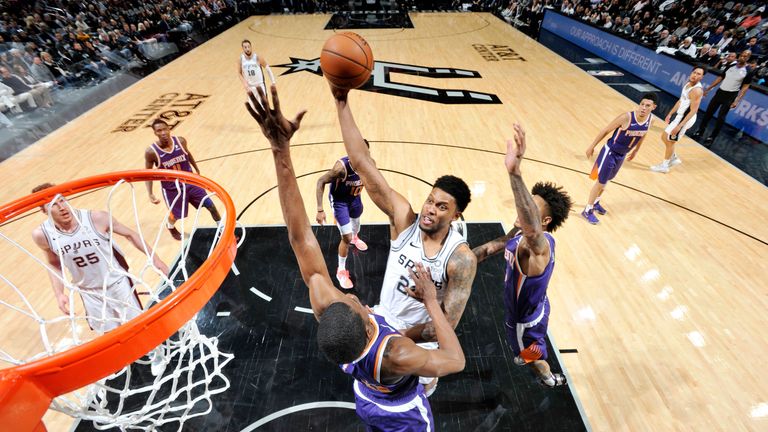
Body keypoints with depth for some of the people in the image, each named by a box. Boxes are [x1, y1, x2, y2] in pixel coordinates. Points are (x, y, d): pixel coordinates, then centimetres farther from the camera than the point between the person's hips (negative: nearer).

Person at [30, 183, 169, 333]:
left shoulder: (97, 218, -25)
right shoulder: (42, 235, -16)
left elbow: (129, 234, -9)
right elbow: (54, 265, 4)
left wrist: (154, 258, -7)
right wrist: (59, 294, -3)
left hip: (117, 283, -2)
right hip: (89, 293, 2)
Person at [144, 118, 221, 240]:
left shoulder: (180, 141, -13)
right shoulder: (151, 151, -20)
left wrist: (197, 169, 21)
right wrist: (150, 194, -15)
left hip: (190, 182, 2)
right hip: (171, 188, -2)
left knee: (211, 206, 2)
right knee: (176, 215, 16)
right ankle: (170, 226, 54)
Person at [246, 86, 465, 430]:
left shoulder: (324, 308, -42)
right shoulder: (397, 356, -50)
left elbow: (300, 237, -45)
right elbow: (457, 361, -29)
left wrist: (280, 150, -50)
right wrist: (431, 302, -26)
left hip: (366, 401, 3)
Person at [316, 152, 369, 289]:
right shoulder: (342, 166, -37)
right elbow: (321, 181, -28)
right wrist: (320, 210, -32)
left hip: (354, 197, 5)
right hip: (339, 200, -5)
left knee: (356, 221, 32)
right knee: (347, 237, -6)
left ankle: (354, 237, 69)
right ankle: (341, 271, 16)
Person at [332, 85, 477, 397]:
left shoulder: (461, 259, -30)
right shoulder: (405, 220, -25)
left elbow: (448, 323, -26)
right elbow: (362, 163, -32)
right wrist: (342, 101, -38)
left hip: (421, 336, -2)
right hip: (383, 318, 2)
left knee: (422, 385, 25)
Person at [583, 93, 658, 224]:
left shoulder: (649, 119, -8)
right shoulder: (626, 117, -27)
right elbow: (605, 130, -16)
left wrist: (636, 150, 24)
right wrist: (592, 146, -10)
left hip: (622, 155, 7)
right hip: (610, 152, -6)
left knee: (606, 180, 21)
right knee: (601, 182, -3)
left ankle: (595, 203, 41)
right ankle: (587, 210, 10)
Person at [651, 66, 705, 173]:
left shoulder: (697, 90, -25)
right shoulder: (688, 84, 4)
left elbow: (693, 111, -25)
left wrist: (679, 126, -28)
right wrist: (670, 114, 20)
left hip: (685, 119, -9)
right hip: (680, 116, 9)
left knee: (670, 141, 2)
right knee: (664, 137, 18)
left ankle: (664, 166, 17)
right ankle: (674, 158, 33)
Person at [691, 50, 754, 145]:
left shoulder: (748, 72, -9)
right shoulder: (731, 66, 3)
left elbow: (745, 87, -7)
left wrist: (736, 101, -16)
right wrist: (708, 89, 10)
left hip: (730, 96, -4)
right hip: (720, 92, 4)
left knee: (720, 118, -3)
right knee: (708, 112, 6)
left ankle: (712, 137, 6)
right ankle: (700, 132, 18)